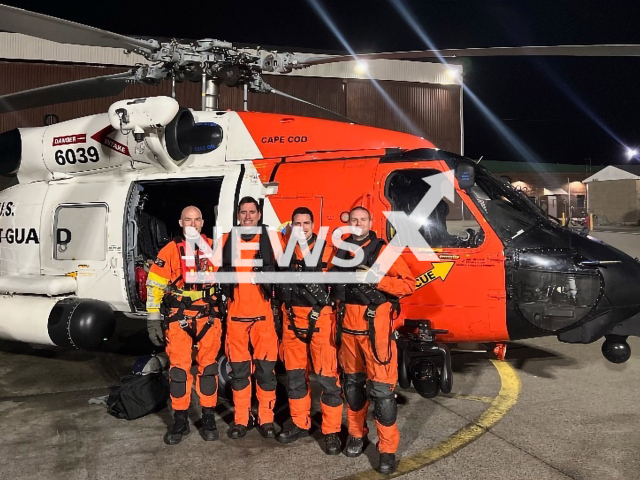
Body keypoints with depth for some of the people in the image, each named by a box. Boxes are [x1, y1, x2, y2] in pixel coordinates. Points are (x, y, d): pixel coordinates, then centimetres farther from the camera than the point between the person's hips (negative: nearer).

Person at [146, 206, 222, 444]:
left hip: (208, 317, 2)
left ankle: (208, 419, 18)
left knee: (208, 367, 7)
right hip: (178, 318, -1)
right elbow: (154, 285, 0)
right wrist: (153, 319, -4)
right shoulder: (170, 250, -2)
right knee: (179, 368, 1)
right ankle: (180, 421, 14)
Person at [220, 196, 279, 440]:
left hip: (264, 314, -1)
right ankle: (241, 420, 19)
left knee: (266, 368, 1)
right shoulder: (227, 241, 8)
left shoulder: (270, 240, 4)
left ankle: (266, 419, 14)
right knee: (238, 369, 7)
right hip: (236, 315, 2)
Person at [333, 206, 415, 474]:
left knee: (381, 387, -6)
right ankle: (357, 434, 32)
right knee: (352, 382, 15)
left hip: (376, 327, -5)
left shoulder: (383, 250, -5)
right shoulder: (341, 252, 10)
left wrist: (377, 279, -22)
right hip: (348, 326, 5)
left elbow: (409, 284, -10)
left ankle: (388, 449, 4)